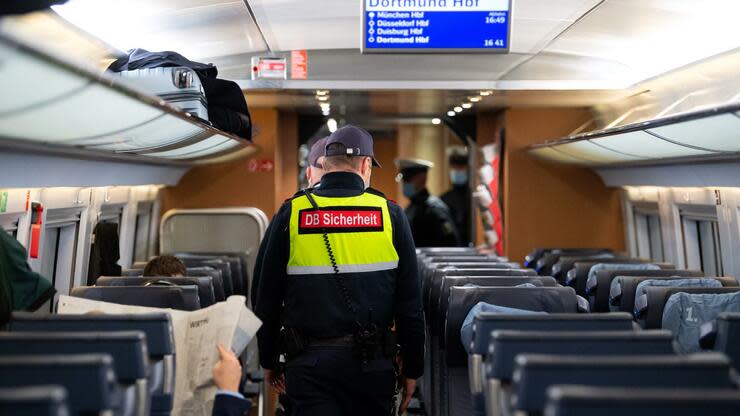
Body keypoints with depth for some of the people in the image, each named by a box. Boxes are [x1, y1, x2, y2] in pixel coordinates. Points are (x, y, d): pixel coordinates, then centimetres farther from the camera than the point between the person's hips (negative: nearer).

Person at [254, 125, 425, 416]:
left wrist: (269, 360, 17)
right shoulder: (389, 213, 0)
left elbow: (267, 299, 5)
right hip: (371, 360, 1)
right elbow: (410, 302, 0)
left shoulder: (291, 213, 1)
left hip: (308, 362, 0)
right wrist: (412, 368, 9)